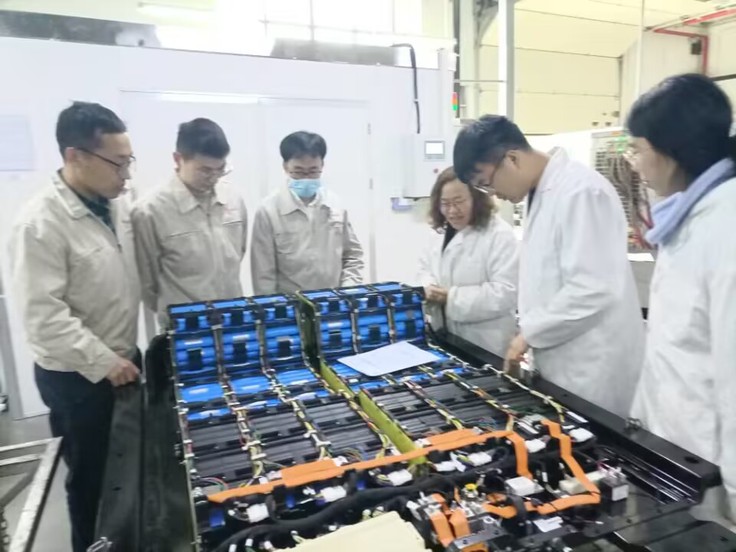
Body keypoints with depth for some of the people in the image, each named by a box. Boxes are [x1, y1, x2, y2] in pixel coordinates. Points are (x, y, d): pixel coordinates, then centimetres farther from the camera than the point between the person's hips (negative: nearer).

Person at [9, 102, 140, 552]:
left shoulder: (117, 206, 0)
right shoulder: (40, 223, -21)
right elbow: (43, 315, -23)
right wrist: (102, 361, -21)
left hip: (126, 359, 7)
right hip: (77, 376, -6)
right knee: (92, 473, 13)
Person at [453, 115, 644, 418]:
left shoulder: (580, 192, -20)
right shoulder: (542, 193, 9)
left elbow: (591, 290, -26)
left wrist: (529, 332, -15)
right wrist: (529, 331, 10)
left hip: (594, 369, -9)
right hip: (563, 362, 9)